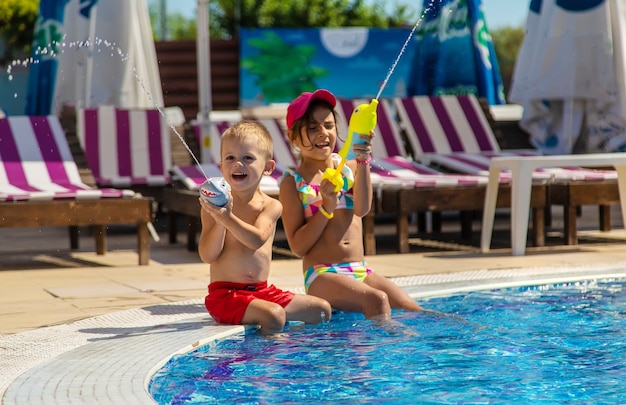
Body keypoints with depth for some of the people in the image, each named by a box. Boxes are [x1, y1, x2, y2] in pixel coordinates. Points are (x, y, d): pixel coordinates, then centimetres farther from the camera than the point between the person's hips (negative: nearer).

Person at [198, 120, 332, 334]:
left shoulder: (271, 206, 0)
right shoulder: (215, 205, -4)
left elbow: (256, 240, -19)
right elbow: (207, 256, -11)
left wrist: (226, 217, -34)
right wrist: (219, 221, -25)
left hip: (263, 290, 5)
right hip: (225, 293, -4)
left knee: (322, 309, 4)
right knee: (273, 316, -29)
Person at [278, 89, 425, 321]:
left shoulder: (350, 169, 10)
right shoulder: (293, 183, 1)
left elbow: (362, 209, -11)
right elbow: (298, 246, -6)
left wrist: (363, 162, -21)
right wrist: (326, 208, -17)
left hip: (361, 271, 5)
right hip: (322, 275, -5)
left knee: (412, 310, -15)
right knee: (377, 300, -31)